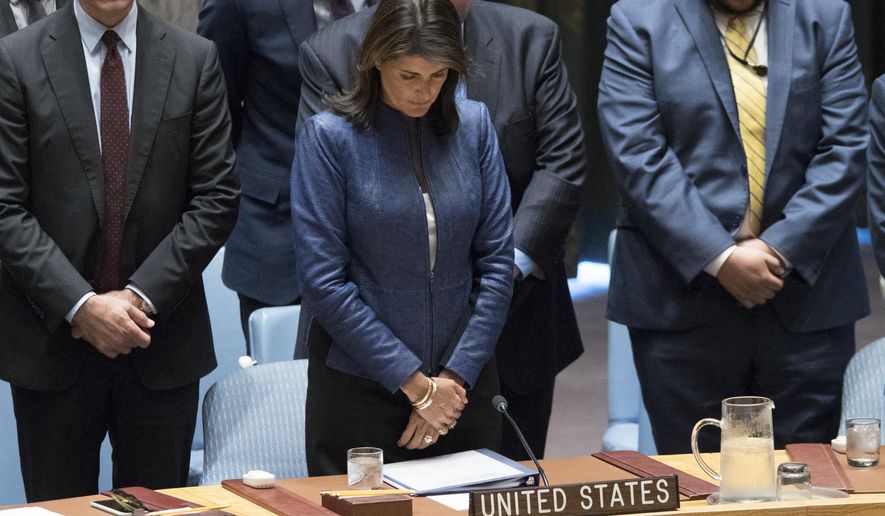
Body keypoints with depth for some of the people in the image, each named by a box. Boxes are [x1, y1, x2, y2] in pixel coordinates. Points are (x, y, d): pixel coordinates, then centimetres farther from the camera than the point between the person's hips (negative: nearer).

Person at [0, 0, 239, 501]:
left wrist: (141, 295, -10)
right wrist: (80, 305, -16)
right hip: (55, 339, -1)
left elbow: (217, 198, 0)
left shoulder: (196, 60, 4)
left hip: (161, 342, 2)